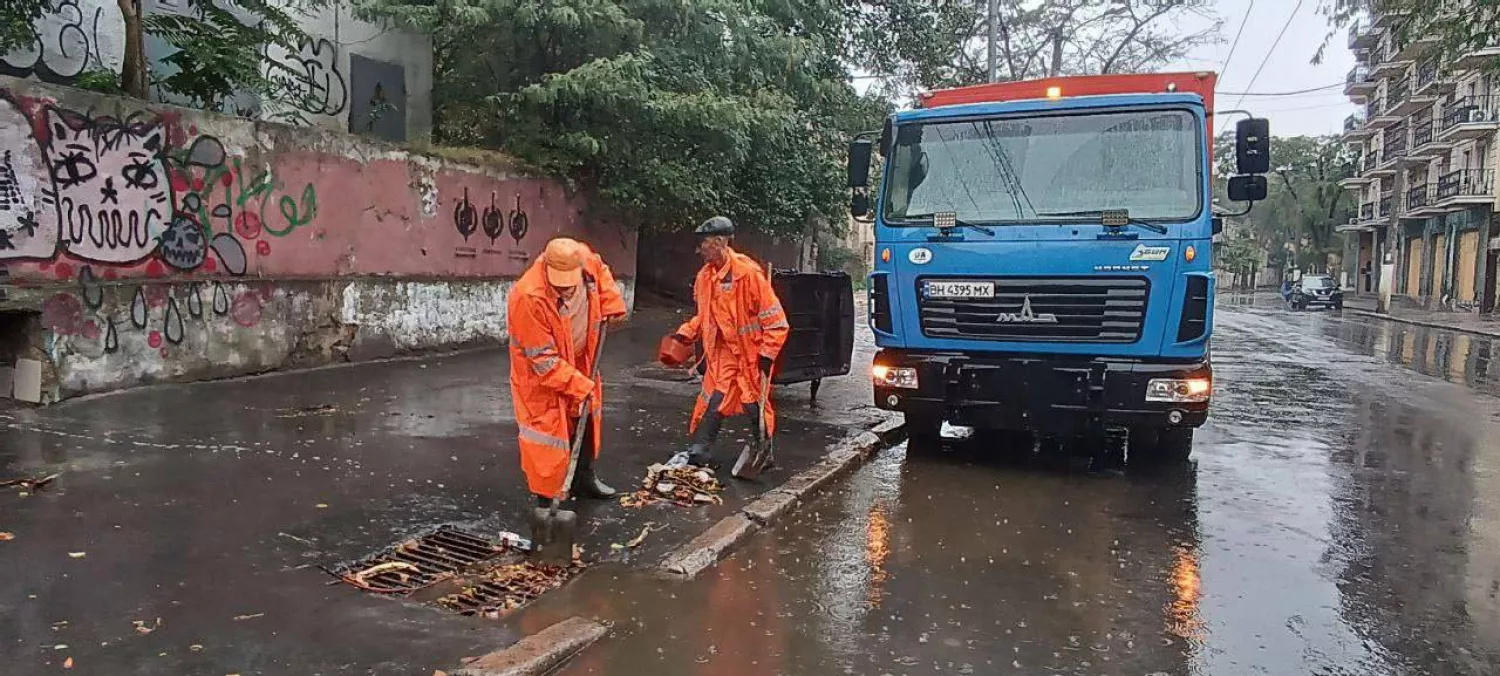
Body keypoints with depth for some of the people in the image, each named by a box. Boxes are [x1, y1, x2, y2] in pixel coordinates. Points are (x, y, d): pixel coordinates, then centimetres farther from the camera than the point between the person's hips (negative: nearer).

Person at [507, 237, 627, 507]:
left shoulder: (584, 258, -21)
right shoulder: (529, 298, -36)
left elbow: (601, 271, 8)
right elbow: (543, 360, -30)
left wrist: (613, 304, -4)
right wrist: (579, 385, -27)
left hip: (580, 362, 7)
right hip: (539, 373, -7)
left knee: (586, 420, 20)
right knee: (548, 433, -6)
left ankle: (584, 477, 39)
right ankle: (547, 498, 7)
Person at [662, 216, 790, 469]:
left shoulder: (748, 272, -18)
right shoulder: (705, 276, 5)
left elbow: (774, 318, -15)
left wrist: (767, 354, -16)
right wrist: (684, 334, 5)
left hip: (751, 353, -5)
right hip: (723, 353, 6)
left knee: (756, 405, 5)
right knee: (712, 402, 3)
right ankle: (698, 451, 9)